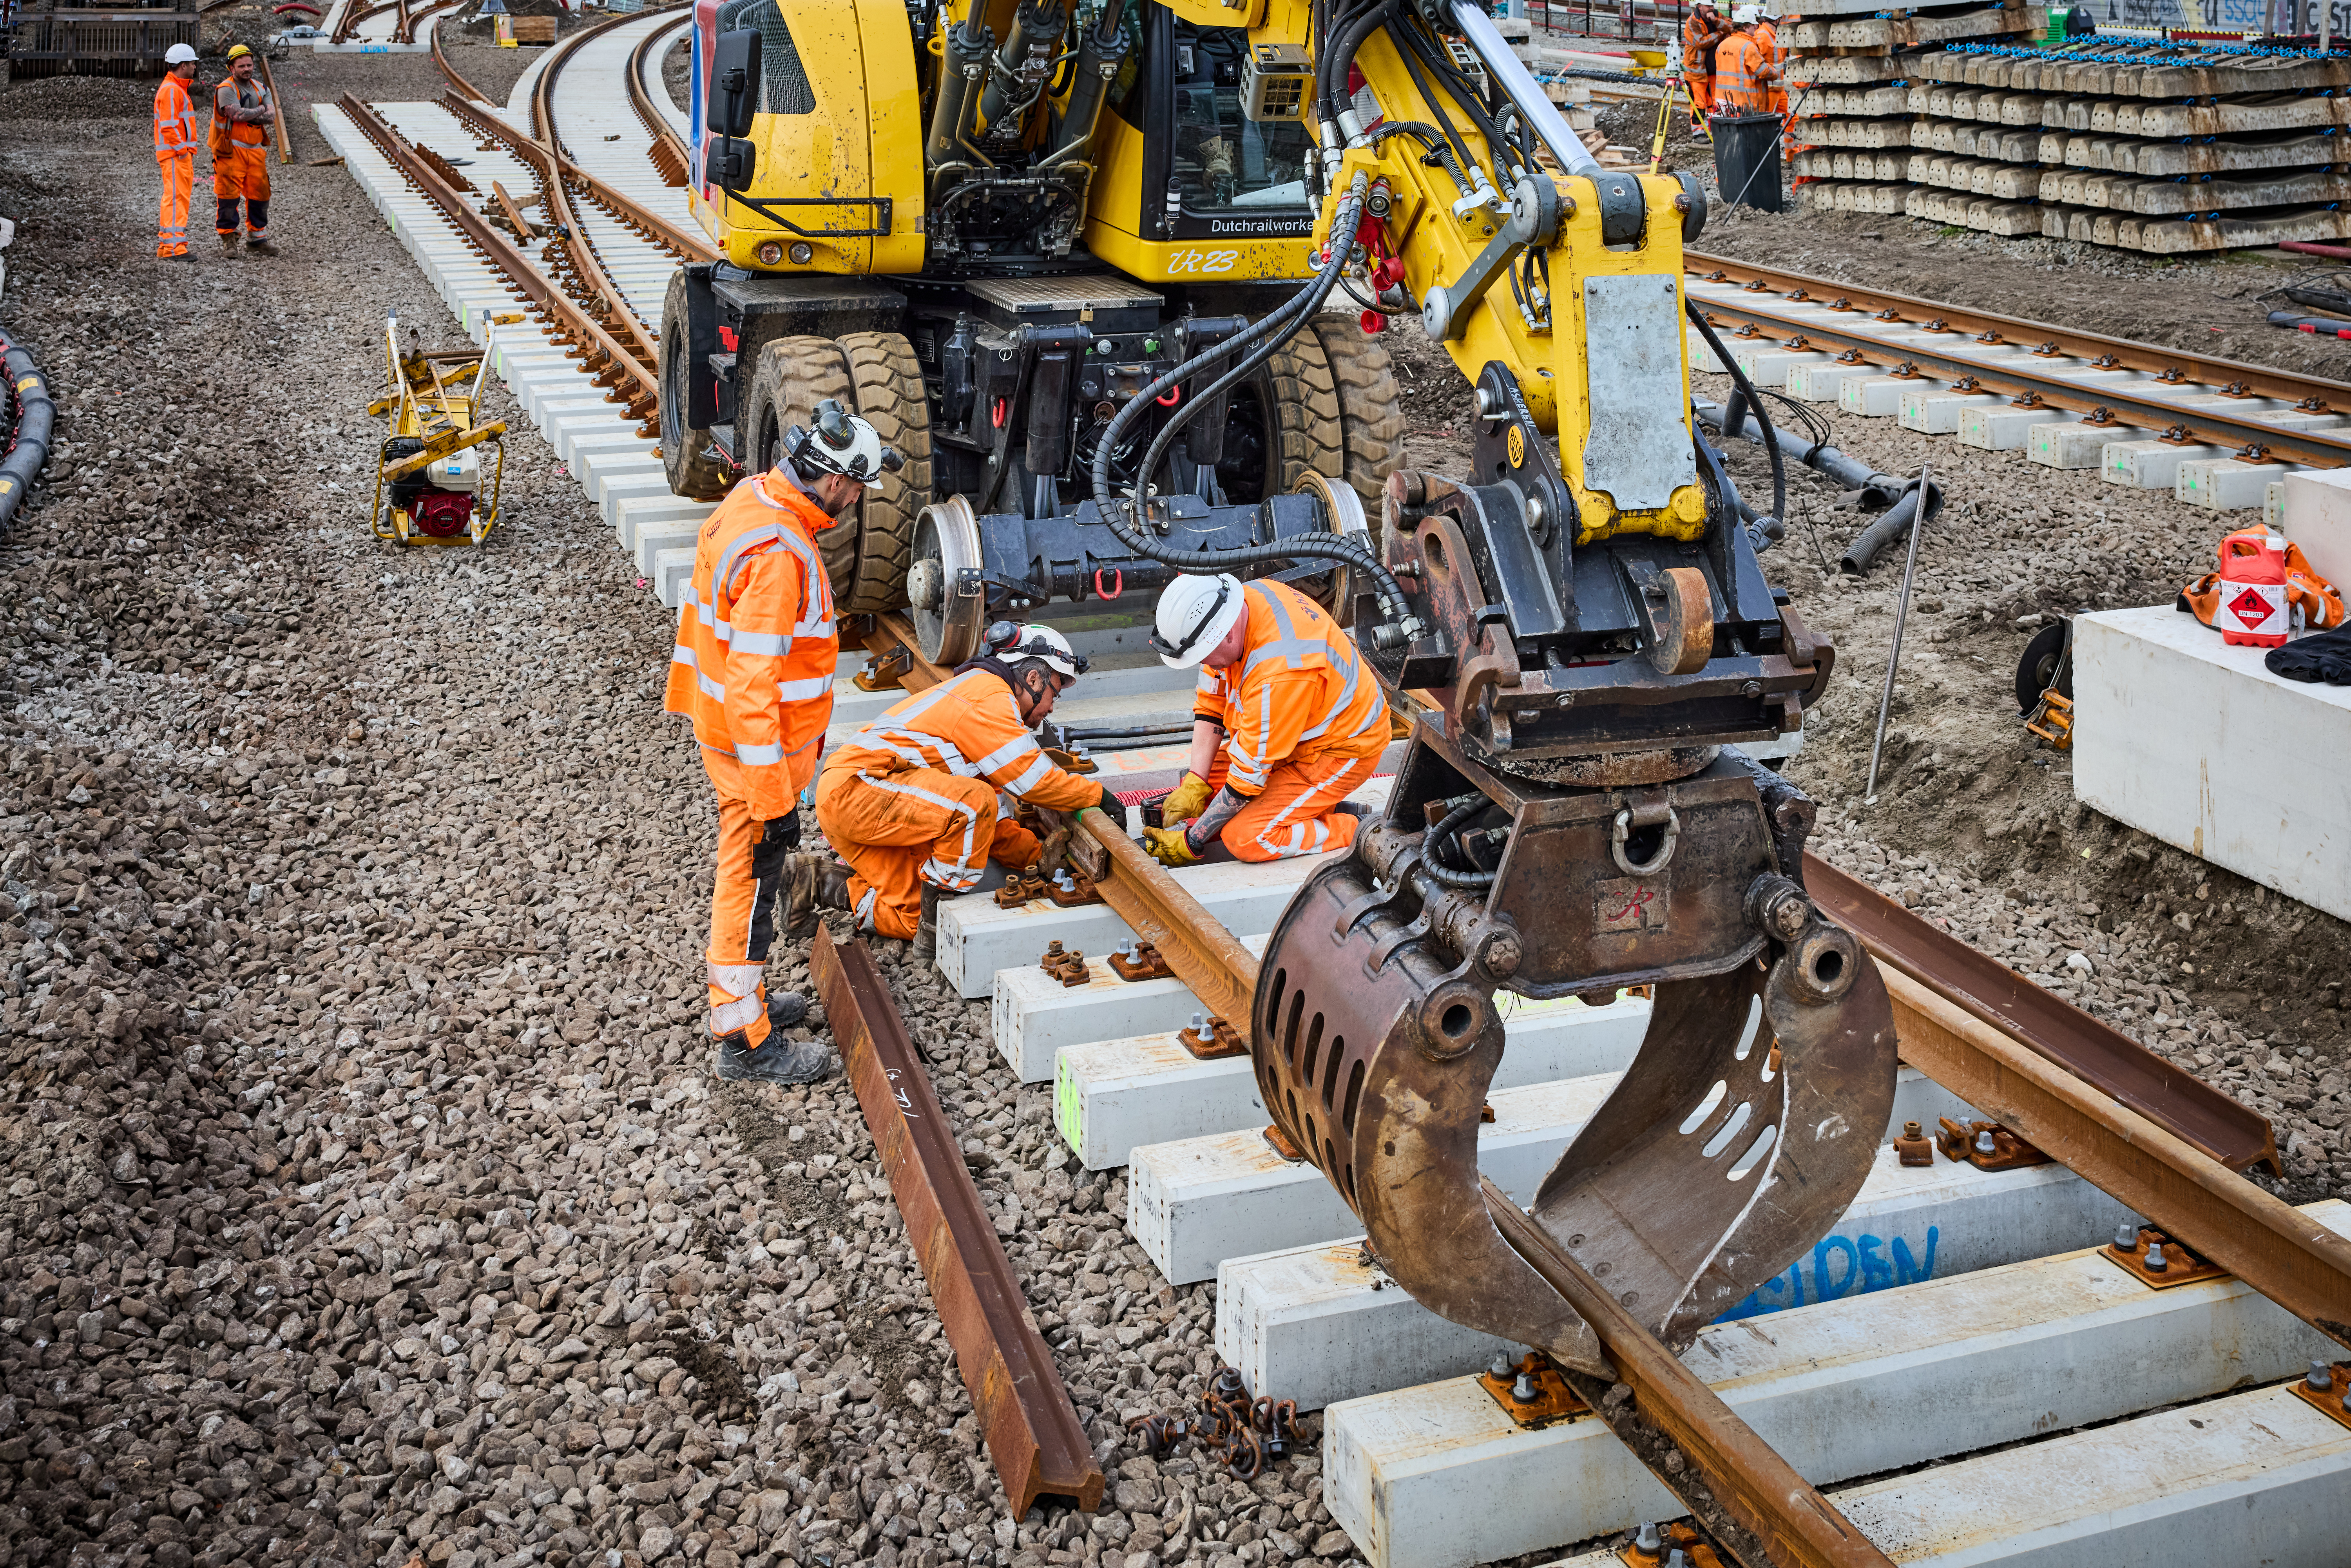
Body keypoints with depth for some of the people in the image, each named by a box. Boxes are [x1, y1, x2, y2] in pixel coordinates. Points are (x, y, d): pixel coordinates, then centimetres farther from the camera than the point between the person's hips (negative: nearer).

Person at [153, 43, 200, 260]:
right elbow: (168, 127, -21)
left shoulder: (177, 88, 20)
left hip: (182, 153, 11)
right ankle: (173, 247, -15)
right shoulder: (171, 90, -14)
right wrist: (182, 150, -19)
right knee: (176, 197, -12)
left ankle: (165, 246, 17)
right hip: (175, 153, -11)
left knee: (181, 197, 13)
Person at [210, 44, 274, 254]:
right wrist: (261, 109, -5)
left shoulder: (261, 90, 13)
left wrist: (246, 115, -14)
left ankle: (257, 238, 18)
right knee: (229, 195, -6)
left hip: (255, 150, 6)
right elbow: (238, 115, -21)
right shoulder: (226, 90, -7)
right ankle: (228, 238, 2)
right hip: (231, 150, -6)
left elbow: (269, 117, -2)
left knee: (260, 193, 7)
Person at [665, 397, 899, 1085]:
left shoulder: (752, 499, 3)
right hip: (757, 744, -10)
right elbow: (753, 682, -29)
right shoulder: (777, 553, -29)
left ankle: (741, 994, 37)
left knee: (745, 869, 21)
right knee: (750, 879, 1)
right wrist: (770, 788, -25)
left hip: (727, 726, 10)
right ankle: (745, 1040, 12)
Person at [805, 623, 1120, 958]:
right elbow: (1031, 778, -13)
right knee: (974, 801, -26)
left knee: (912, 915, 1)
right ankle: (937, 926, -15)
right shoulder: (989, 692, -7)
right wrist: (1098, 795, -1)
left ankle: (818, 881, 13)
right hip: (857, 784, -10)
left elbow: (993, 825, 25)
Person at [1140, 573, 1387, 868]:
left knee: (1246, 838, -22)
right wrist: (1193, 783, -5)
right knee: (1200, 788, 3)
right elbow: (1211, 700, 1)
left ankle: (1359, 834, -6)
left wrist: (1193, 841, -18)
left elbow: (1249, 775, -28)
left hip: (1340, 751, -10)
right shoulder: (1243, 600, -12)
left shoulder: (1277, 675, -38)